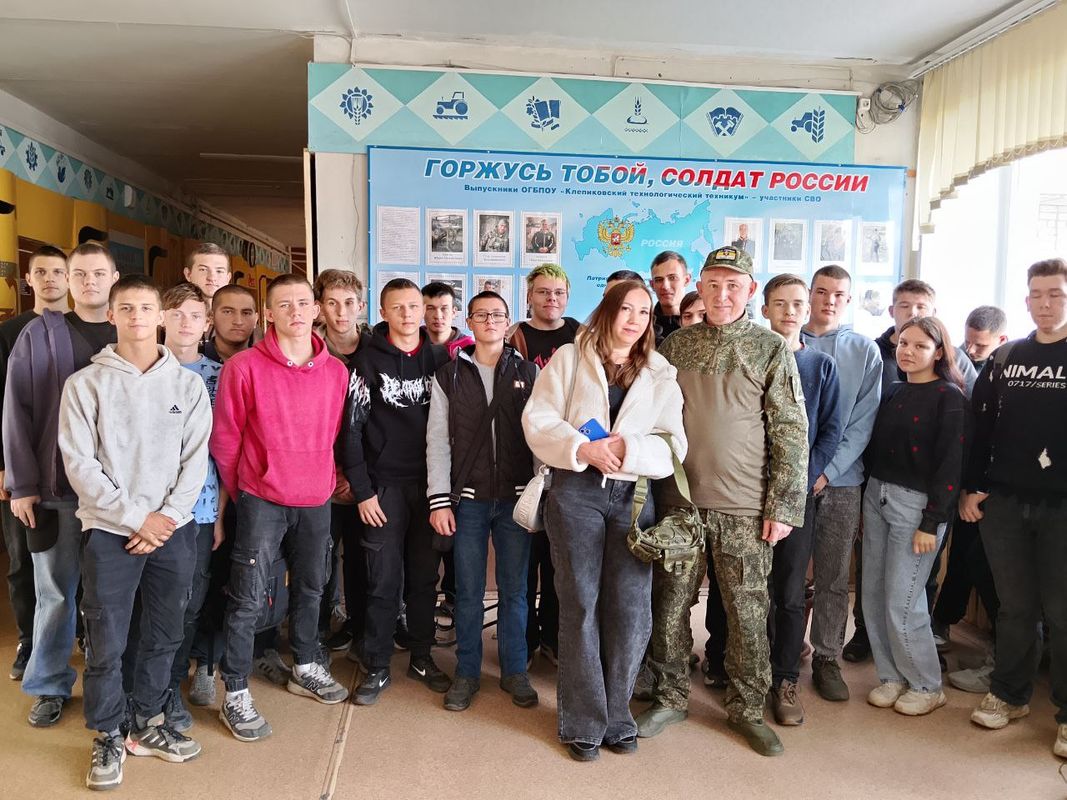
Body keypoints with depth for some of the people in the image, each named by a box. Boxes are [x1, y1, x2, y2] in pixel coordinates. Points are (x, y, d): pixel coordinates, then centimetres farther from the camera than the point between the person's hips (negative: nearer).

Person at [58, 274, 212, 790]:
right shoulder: (86, 383, 0)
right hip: (109, 530, -2)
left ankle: (147, 724, 29)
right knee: (106, 643, 4)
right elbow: (80, 463, -6)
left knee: (164, 636, 11)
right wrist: (136, 517, -12)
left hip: (174, 529, 2)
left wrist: (166, 519, -9)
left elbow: (195, 460, 1)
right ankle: (109, 736, 22)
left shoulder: (188, 384, 4)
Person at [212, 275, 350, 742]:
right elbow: (224, 436, -4)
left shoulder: (336, 371, 1)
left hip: (317, 500, 5)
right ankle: (235, 694, 16)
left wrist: (323, 479, 12)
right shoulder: (244, 366, -11)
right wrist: (239, 490, 3)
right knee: (247, 598, 1)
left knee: (310, 587, 18)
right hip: (262, 501, -4)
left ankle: (304, 668, 38)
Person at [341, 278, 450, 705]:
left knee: (425, 575, 10)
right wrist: (362, 490, -9)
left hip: (429, 483, 3)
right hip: (384, 485, -2)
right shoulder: (369, 359, -3)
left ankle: (421, 657, 27)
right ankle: (376, 666, 18)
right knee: (384, 580, 3)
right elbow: (351, 427, -5)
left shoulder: (440, 358, 5)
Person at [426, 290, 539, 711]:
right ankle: (467, 672, 23)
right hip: (468, 499, 0)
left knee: (515, 590, 8)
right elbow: (437, 441, 2)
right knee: (468, 590, 8)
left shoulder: (528, 373, 6)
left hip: (516, 498, 0)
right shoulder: (449, 376, 5)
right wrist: (439, 500, -4)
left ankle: (515, 671, 23)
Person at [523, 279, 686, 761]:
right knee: (580, 603, 3)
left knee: (630, 608, 2)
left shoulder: (661, 375, 11)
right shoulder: (568, 360, 7)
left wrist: (628, 449, -14)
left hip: (634, 495, 2)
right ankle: (583, 722, 16)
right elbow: (538, 422, -2)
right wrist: (583, 450, -15)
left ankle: (616, 716, 21)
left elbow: (673, 445, 2)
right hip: (576, 491, -2)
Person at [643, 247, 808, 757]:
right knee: (670, 604, 9)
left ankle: (746, 707, 26)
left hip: (744, 507, -2)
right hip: (679, 500, 2)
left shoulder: (771, 350, -1)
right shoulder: (676, 345, 7)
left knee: (748, 611, 7)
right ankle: (670, 697, 27)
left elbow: (791, 434, -3)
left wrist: (783, 507, -8)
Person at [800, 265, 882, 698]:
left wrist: (828, 471, -10)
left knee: (833, 576, 8)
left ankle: (826, 658, 22)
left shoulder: (865, 351, 4)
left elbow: (864, 421, -1)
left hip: (839, 479, 1)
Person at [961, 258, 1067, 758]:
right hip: (1002, 502, 3)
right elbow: (980, 428, 10)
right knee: (1015, 606, 12)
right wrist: (972, 487, 5)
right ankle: (1009, 695, 27)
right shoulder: (1004, 359, 8)